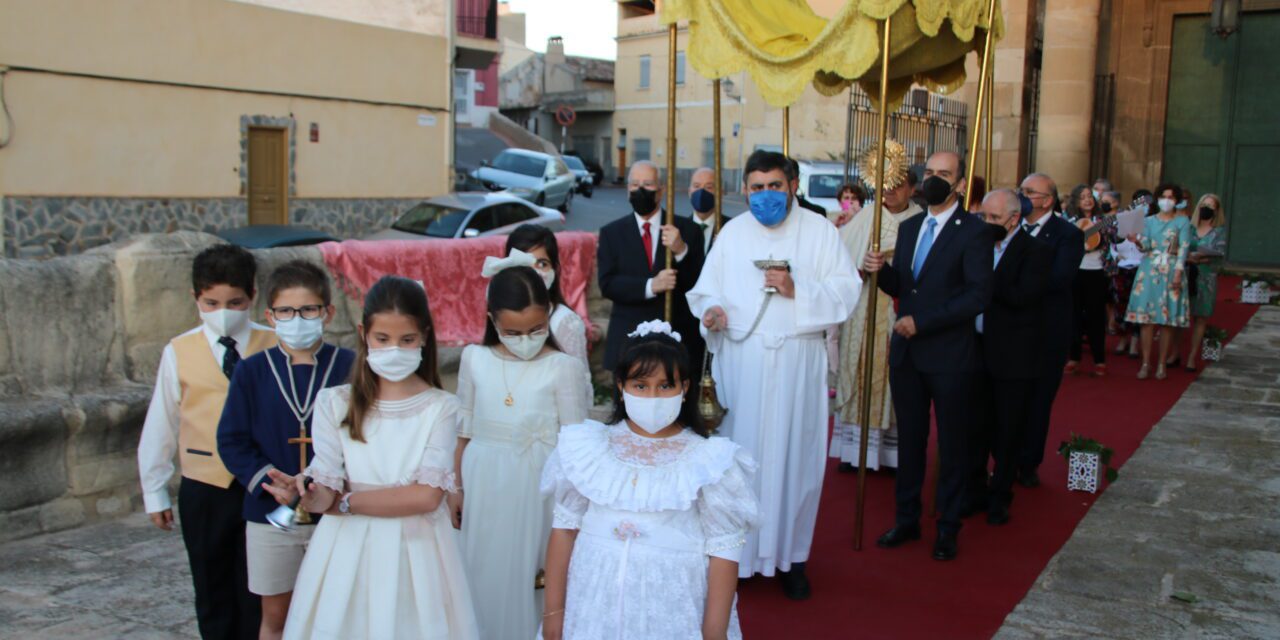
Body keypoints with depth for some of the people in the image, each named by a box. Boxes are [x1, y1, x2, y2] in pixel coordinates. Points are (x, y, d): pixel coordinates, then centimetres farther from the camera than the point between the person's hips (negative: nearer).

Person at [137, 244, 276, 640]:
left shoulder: (273, 348, -5)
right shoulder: (179, 353, -1)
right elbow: (160, 426, 4)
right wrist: (154, 491, 7)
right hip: (203, 490, 1)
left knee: (256, 590, 9)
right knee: (212, 592, 14)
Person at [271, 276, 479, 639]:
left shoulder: (440, 408, -4)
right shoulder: (334, 404, 0)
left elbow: (427, 496, -12)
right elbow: (326, 491, -7)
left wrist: (343, 503, -15)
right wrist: (311, 497, -30)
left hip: (415, 550, -1)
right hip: (348, 550, 1)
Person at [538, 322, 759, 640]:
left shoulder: (708, 460, -11)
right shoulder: (590, 448, -3)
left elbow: (723, 551, -9)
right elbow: (565, 528, 2)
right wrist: (554, 610, 3)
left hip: (673, 608, -2)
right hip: (597, 603, 3)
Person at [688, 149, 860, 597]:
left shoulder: (819, 230, 5)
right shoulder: (732, 232, 12)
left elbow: (848, 288, -1)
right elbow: (707, 289, 9)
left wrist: (798, 290, -15)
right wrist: (712, 310, -13)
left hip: (798, 360, -1)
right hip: (740, 358, 1)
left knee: (795, 454, 2)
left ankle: (791, 554, 15)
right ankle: (738, 549, 13)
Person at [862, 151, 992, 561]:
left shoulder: (973, 232, -8)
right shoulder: (909, 228, 12)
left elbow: (979, 295, -16)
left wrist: (921, 322, -19)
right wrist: (882, 271, -7)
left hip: (949, 356, -5)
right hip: (906, 352, 6)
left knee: (952, 444, 8)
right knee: (909, 439, 13)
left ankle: (948, 528, 21)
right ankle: (906, 519, 24)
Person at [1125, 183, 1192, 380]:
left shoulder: (1183, 221, 4)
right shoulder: (1149, 220, 11)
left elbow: (1184, 248, -4)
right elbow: (1145, 246, 1)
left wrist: (1178, 272, -14)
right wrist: (1136, 241, -22)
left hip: (1171, 271, -2)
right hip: (1149, 270, 2)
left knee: (1168, 319, -1)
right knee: (1146, 317, -3)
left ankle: (1162, 364, 6)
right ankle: (1145, 363, 3)